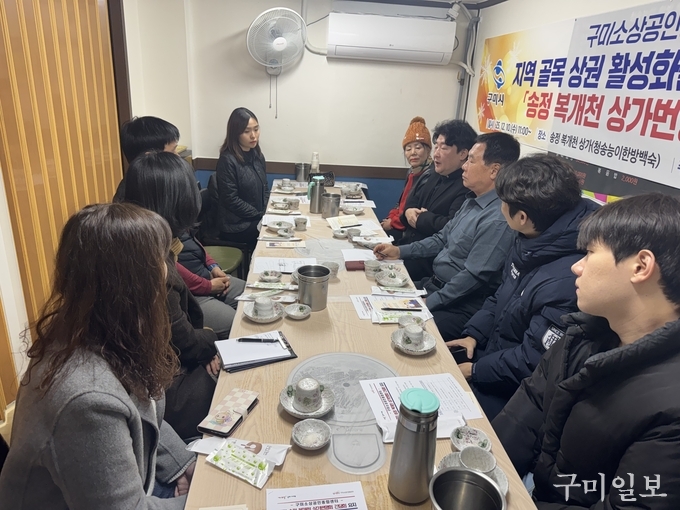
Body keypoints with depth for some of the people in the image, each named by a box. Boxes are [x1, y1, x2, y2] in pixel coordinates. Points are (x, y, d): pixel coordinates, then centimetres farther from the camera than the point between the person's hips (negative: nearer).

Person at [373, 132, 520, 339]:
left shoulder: (497, 220, -24)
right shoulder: (472, 201, 8)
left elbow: (472, 277, -25)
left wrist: (428, 303, -19)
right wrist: (399, 251, 9)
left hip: (461, 306, -9)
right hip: (434, 284, 9)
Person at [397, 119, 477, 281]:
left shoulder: (467, 187, -19)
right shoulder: (435, 176, 13)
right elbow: (411, 201, 20)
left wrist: (420, 218, -13)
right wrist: (409, 212, -5)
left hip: (429, 261, -9)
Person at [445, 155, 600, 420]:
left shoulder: (566, 281, -33)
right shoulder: (532, 243, -2)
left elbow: (533, 362, -26)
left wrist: (475, 371, -14)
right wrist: (473, 334, 1)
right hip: (490, 353, 8)